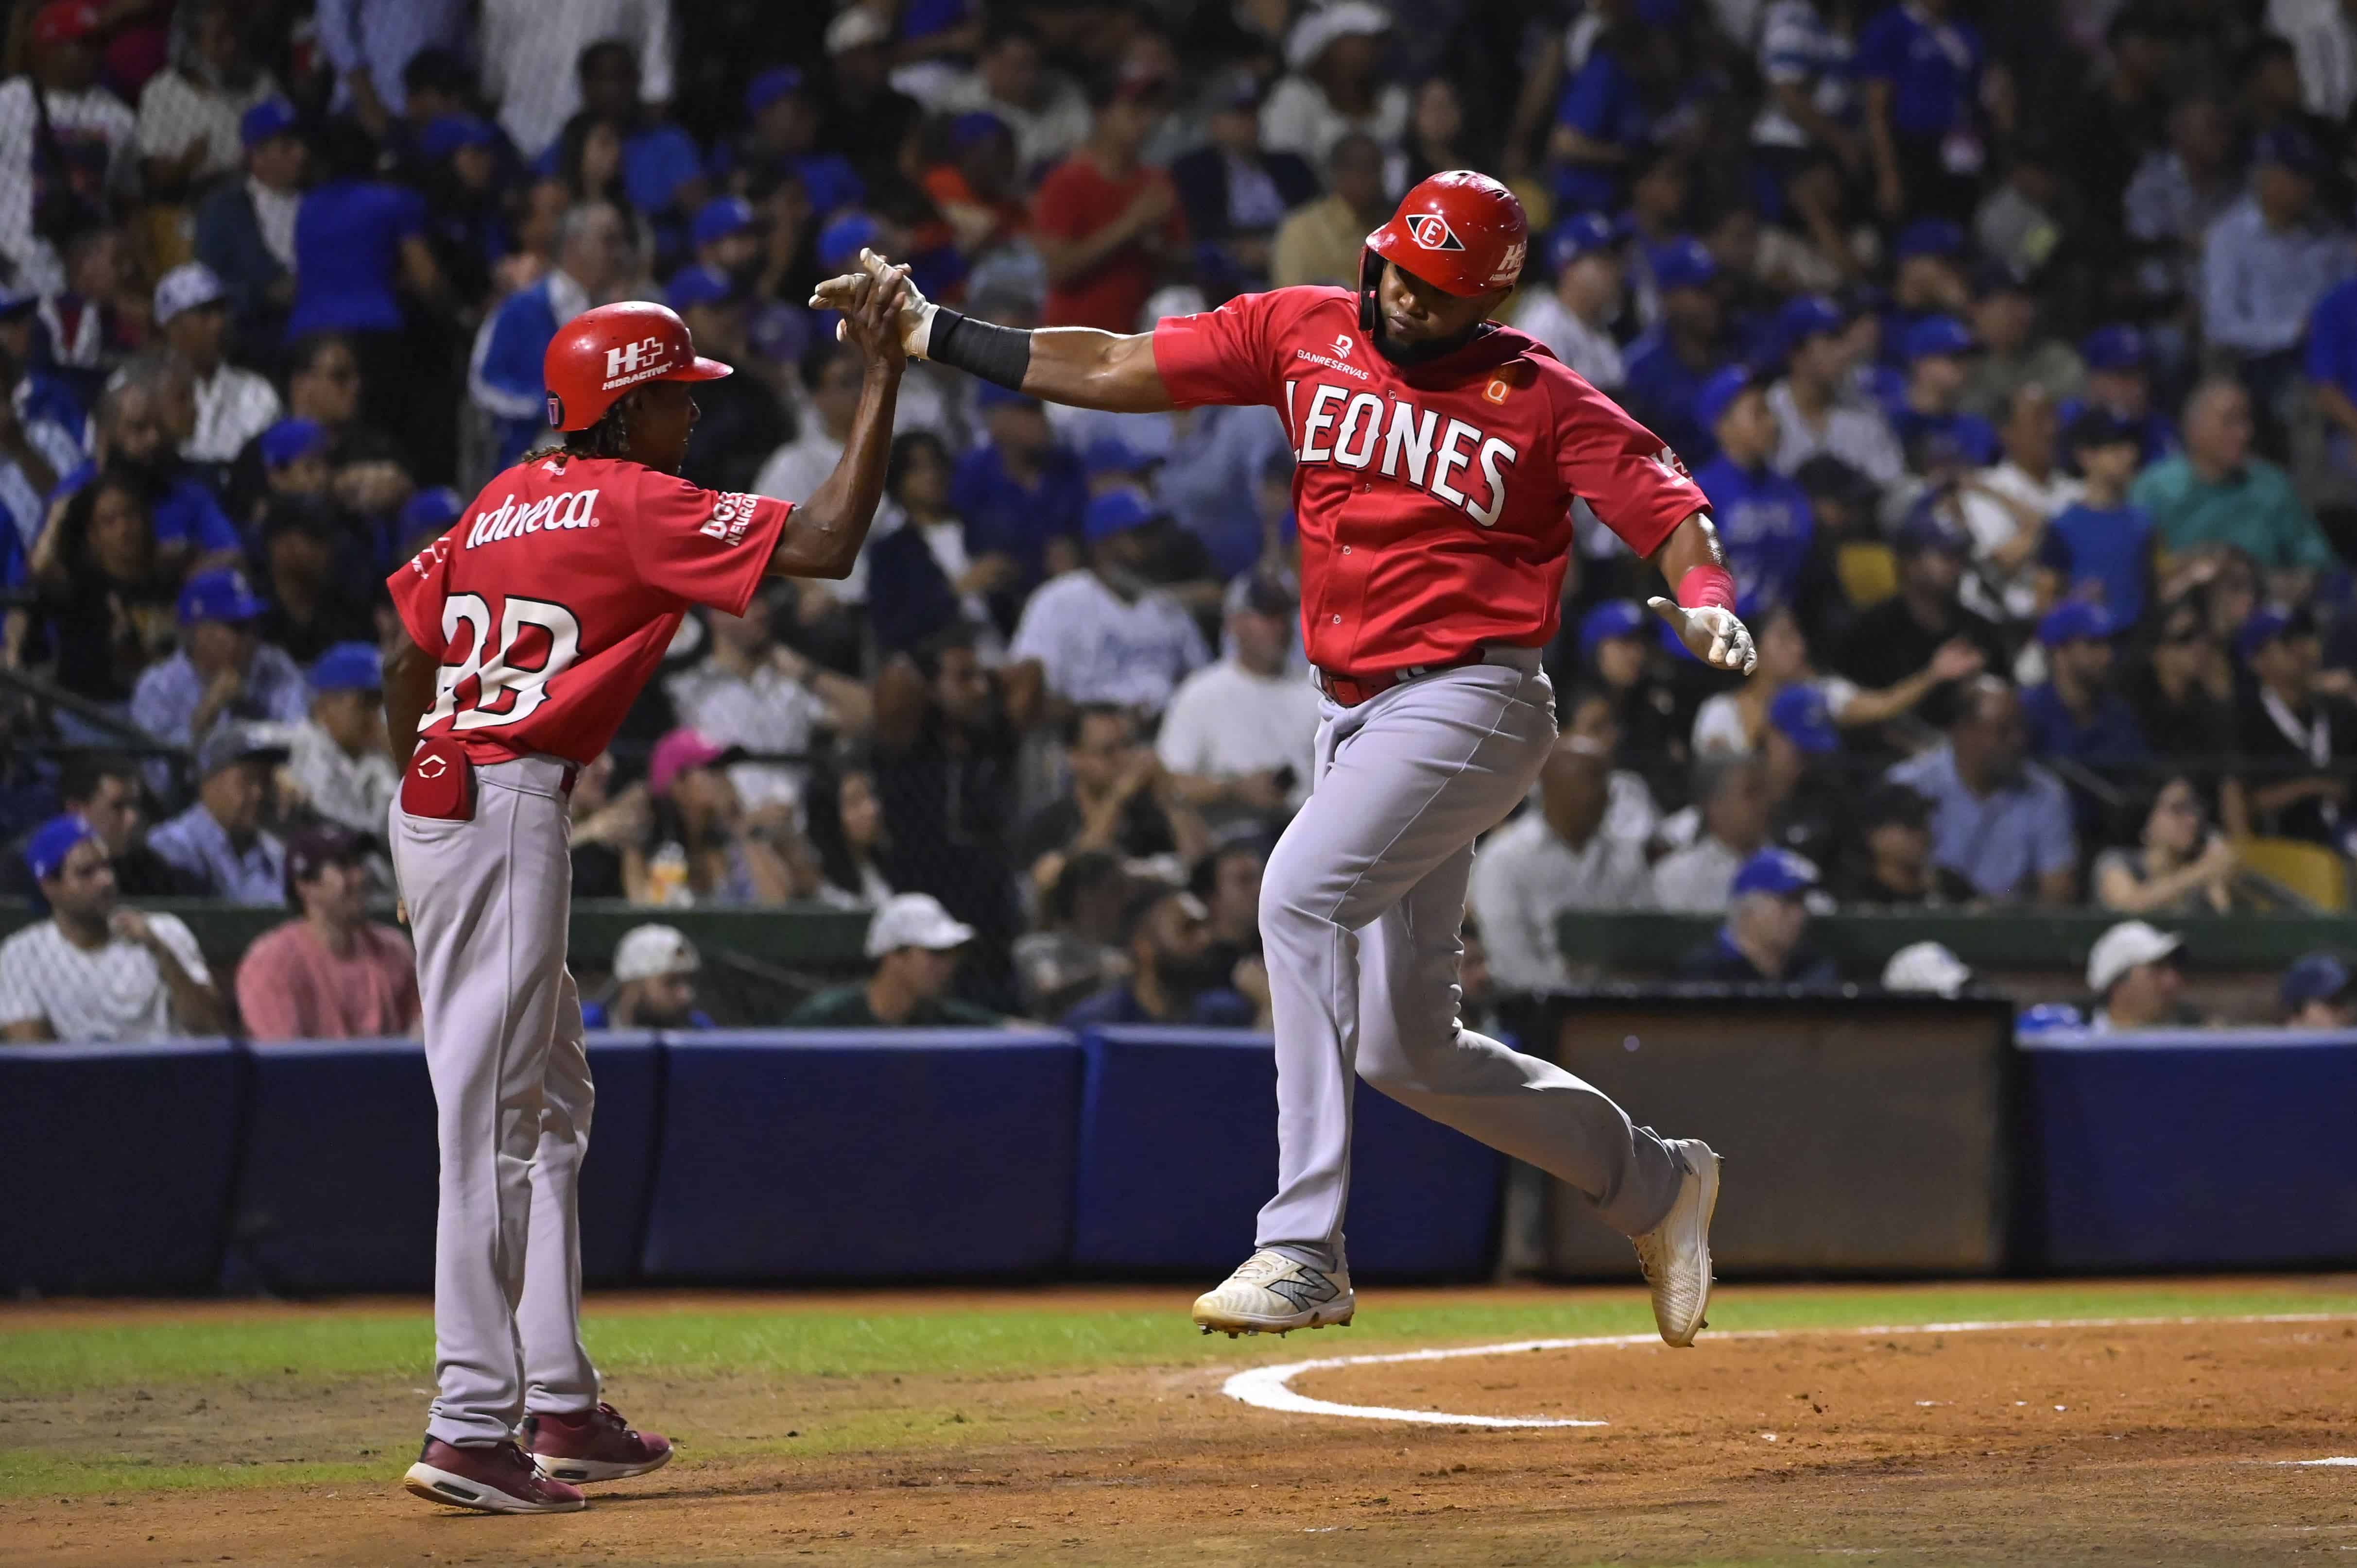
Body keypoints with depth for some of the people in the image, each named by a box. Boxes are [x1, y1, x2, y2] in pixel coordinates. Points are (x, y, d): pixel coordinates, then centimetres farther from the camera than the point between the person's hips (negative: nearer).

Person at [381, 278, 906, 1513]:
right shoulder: (636, 507, -8)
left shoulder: (505, 502, 16)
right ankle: (473, 1426, -15)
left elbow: (408, 658, 19)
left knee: (546, 1106, 16)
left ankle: (559, 1404, 19)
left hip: (437, 800, 9)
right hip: (509, 807, -9)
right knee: (494, 1112, -11)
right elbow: (825, 543, -13)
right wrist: (881, 379, -6)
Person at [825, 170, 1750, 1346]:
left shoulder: (1538, 399, -6)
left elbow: (1665, 503, -6)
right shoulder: (1303, 334, 5)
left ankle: (1304, 1247, -30)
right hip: (1355, 713, 7)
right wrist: (931, 332, -3)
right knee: (1404, 1049, 9)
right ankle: (1655, 1184, 29)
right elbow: (1115, 371, 4)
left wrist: (1704, 602, -28)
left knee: (1302, 894, -28)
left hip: (1470, 706, -7)